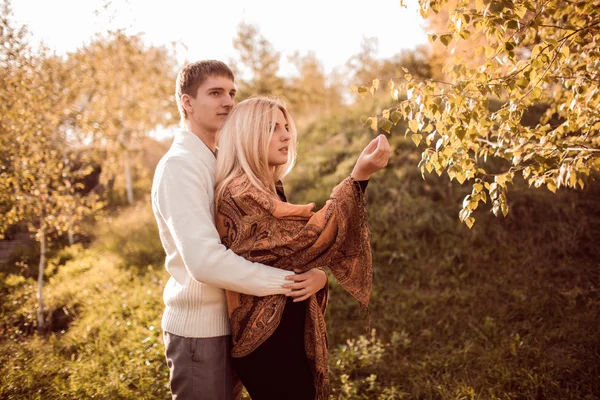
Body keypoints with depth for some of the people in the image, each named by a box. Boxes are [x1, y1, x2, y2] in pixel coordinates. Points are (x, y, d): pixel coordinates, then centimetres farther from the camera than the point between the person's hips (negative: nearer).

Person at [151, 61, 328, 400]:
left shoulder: (219, 162, 11)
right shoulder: (179, 165, -17)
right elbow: (205, 258, -28)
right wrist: (287, 281, -25)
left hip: (228, 323, 8)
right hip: (200, 329, -8)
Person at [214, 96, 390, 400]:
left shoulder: (270, 189, 11)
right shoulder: (240, 193, -18)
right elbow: (307, 237, -27)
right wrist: (359, 177, -30)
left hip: (289, 330, 9)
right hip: (268, 337, -9)